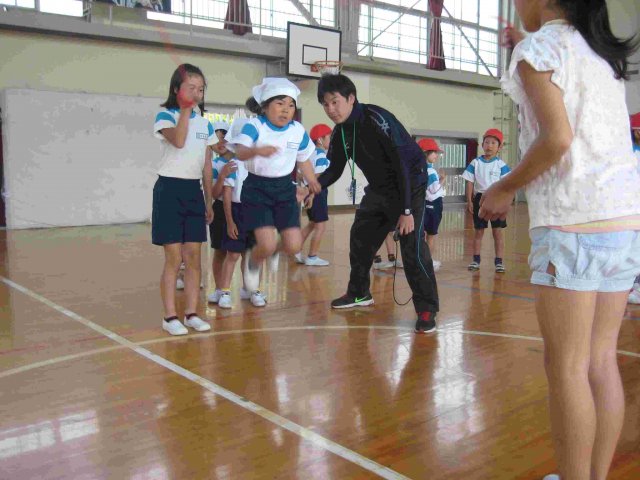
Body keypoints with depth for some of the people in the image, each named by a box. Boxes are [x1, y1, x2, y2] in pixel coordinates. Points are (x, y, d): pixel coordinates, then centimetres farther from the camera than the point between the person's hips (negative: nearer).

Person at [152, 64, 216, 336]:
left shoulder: (205, 124, 11)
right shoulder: (165, 117, -4)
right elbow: (178, 141, -27)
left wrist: (209, 200, 12)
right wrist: (185, 109, -19)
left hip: (194, 191, 5)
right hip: (170, 189, -5)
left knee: (194, 257, 6)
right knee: (173, 259, -3)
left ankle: (191, 313, 15)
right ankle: (170, 316, 8)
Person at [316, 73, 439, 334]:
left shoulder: (376, 119, -25)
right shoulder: (340, 132, -1)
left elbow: (403, 163, -27)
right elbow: (334, 170, 10)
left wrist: (406, 210, -29)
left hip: (408, 185, -8)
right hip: (377, 190, 8)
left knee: (412, 246, -18)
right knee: (359, 237, 13)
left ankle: (427, 309, -9)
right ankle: (359, 293, 31)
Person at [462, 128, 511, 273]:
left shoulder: (501, 165, -3)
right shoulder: (475, 163, 1)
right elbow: (470, 183, 2)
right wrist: (469, 201, -2)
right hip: (480, 198, 2)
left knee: (498, 231, 2)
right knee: (478, 231, 9)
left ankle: (499, 261, 8)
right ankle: (476, 259, 17)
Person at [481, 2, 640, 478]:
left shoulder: (538, 47, -2)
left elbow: (558, 137, -14)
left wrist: (505, 188, -2)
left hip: (573, 222, -8)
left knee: (566, 366, -2)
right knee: (602, 360, 11)